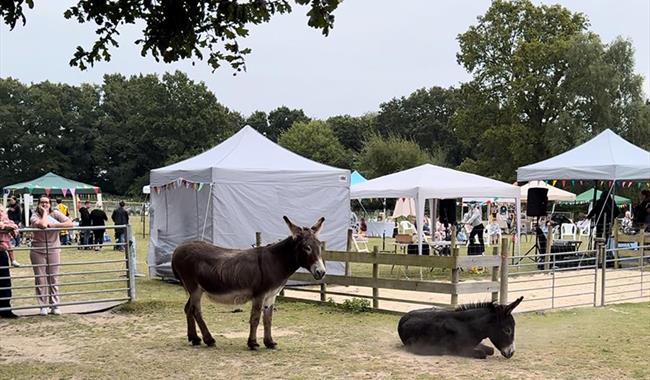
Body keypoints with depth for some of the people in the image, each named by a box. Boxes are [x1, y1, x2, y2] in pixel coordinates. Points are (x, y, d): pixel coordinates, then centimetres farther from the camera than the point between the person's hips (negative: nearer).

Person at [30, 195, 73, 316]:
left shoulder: (55, 213, 1)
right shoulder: (35, 216, -6)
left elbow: (70, 223, -10)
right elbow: (42, 225, -28)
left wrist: (53, 225, -18)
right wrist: (44, 212, -13)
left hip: (54, 251, 1)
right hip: (38, 252, -1)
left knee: (54, 279, 5)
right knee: (40, 279, 2)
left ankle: (54, 305, 12)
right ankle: (43, 306, 10)